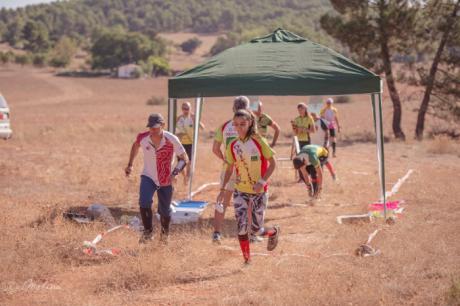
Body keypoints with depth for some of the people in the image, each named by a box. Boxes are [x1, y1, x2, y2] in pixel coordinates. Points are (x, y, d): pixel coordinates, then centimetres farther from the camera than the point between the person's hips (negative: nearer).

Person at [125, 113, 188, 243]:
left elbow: (184, 159, -15)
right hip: (148, 177, 1)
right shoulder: (143, 138, -16)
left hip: (165, 180, -1)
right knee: (144, 202, -25)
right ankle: (148, 232, -4)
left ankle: (165, 232, 43)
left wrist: (174, 173, -29)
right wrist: (130, 164, 6)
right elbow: (135, 145, 10)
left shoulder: (171, 140, -23)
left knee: (165, 211, 11)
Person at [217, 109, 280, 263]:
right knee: (242, 227, -9)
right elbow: (229, 169, 11)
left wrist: (262, 181, -19)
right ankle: (247, 260, 6)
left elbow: (272, 163, -8)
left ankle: (274, 232, 32)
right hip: (240, 191, 3)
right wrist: (223, 189, 5)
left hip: (259, 192, -3)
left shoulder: (259, 142, -12)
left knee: (255, 229, -2)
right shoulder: (233, 146, 0)